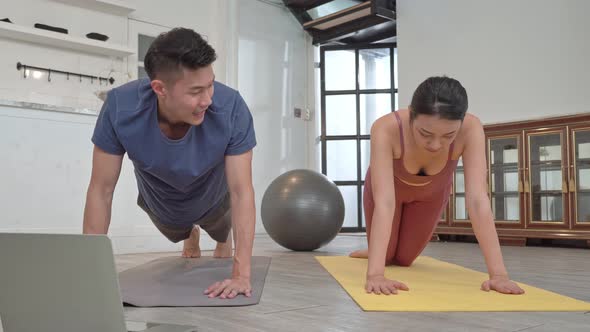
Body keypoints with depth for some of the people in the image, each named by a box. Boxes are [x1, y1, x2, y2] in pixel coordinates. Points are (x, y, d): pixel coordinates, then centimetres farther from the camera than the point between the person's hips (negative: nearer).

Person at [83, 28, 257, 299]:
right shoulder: (119, 108, -40)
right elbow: (101, 190, -31)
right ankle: (191, 237, 70)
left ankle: (224, 239, 69)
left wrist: (241, 273, -44)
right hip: (160, 201, 1)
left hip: (211, 197, -1)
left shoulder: (231, 108, -43)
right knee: (179, 236, 34)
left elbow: (241, 191, -39)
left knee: (221, 233, 33)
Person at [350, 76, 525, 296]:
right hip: (390, 185, -1)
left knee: (403, 258, 11)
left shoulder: (470, 129, -40)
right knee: (385, 256, 6)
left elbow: (478, 200, -45)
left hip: (432, 191, 2)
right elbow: (384, 203, -51)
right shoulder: (386, 129, -45)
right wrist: (375, 274, -59)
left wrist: (498, 273, -51)